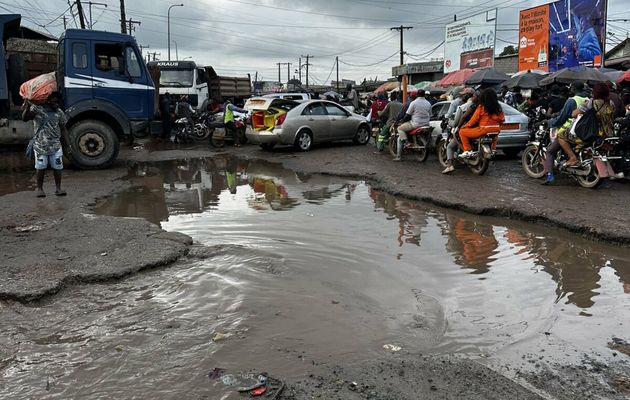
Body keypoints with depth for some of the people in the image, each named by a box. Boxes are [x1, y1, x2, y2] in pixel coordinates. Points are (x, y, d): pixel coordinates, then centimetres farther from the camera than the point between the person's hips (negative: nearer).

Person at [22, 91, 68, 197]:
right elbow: (25, 119, -13)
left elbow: (63, 129, 9)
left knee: (57, 167, 3)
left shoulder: (59, 113, 3)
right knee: (41, 168, 4)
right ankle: (40, 189, 16)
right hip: (40, 145, -2)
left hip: (56, 145, 2)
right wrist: (27, 107, -29)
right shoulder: (37, 109, -4)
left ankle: (58, 188, 14)